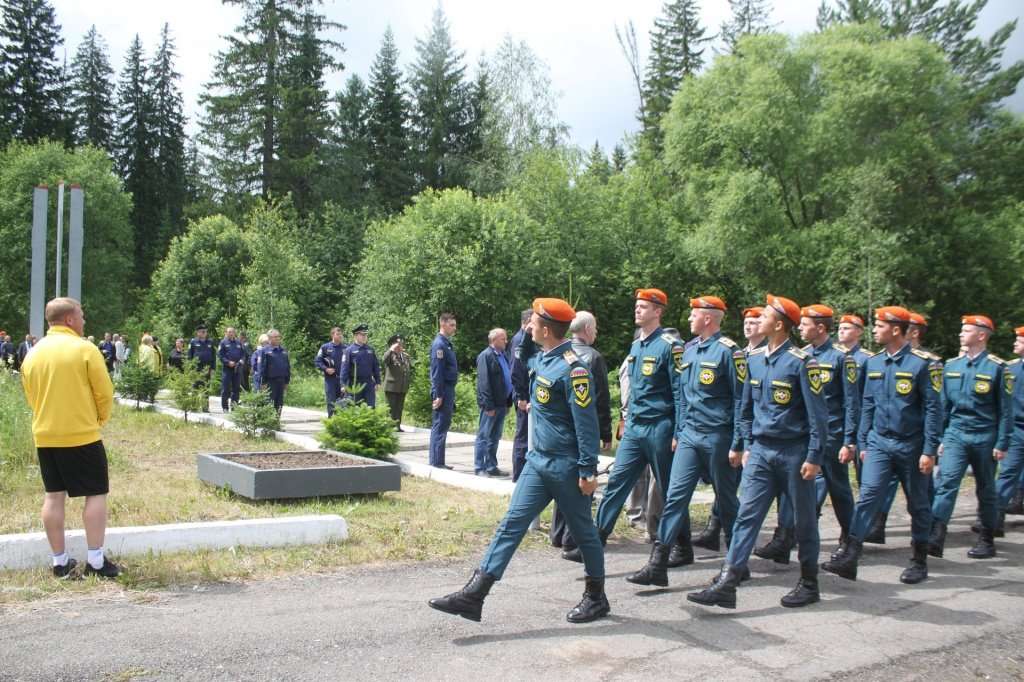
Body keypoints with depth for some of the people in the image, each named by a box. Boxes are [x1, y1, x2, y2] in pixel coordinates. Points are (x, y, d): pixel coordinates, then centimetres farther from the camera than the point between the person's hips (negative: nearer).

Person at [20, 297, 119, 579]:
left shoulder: (33, 353, 7)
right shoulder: (85, 349, -11)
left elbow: (30, 396, 14)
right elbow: (105, 393, -10)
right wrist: (100, 418, 8)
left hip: (45, 436, 6)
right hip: (81, 434, -6)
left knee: (54, 495, 10)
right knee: (96, 494, 2)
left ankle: (60, 562, 13)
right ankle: (95, 561, 0)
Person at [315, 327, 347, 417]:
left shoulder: (345, 348, 6)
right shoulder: (325, 347, 1)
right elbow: (317, 361, 1)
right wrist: (325, 369, -11)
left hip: (342, 378, 2)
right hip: (330, 378, -2)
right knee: (331, 401, -1)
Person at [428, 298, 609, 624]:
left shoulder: (572, 368, -19)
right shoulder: (541, 359, 7)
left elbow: (587, 422, -20)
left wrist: (588, 470, -20)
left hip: (565, 466, -8)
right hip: (538, 460, 8)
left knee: (583, 532, 8)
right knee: (511, 524, 3)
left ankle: (596, 598, 26)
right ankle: (473, 595, 1)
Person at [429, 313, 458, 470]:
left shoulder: (447, 343, 16)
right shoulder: (439, 344, -13)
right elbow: (437, 372, -18)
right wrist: (438, 395, -21)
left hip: (449, 390, 10)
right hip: (443, 391, -10)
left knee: (443, 425, 12)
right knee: (440, 426, -6)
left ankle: (437, 461, 19)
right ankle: (437, 461, -2)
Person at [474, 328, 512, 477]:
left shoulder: (503, 356, 13)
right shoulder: (485, 356, -11)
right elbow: (484, 382, -16)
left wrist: (508, 402, 13)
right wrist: (488, 405, -19)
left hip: (501, 403, 8)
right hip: (491, 405, -8)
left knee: (495, 438, 14)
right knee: (484, 436, 1)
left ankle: (491, 466, 22)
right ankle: (479, 468, 7)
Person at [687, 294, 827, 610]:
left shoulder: (801, 362, -12)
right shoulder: (754, 359, 7)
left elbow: (817, 414, -12)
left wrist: (813, 457, -14)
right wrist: (748, 446, 13)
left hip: (794, 452, -5)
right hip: (761, 451, 5)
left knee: (804, 520, 8)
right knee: (747, 515, -2)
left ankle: (809, 584, 23)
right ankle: (726, 585, -5)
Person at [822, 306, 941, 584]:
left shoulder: (922, 363, -10)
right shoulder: (873, 362, 6)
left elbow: (932, 408, -10)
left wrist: (929, 450, -13)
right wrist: (861, 443, 9)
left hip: (910, 446, -3)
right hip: (878, 443, 4)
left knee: (918, 504, 9)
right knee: (868, 496, -8)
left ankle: (920, 561, 22)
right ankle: (849, 556, -13)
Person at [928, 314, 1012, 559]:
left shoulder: (997, 367, -5)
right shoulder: (952, 365, 7)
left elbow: (1005, 409, -5)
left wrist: (1002, 444, -8)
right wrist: (939, 438, 10)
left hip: (984, 437, -3)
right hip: (955, 435, 3)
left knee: (986, 490, 10)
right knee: (946, 482, -13)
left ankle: (987, 541, 22)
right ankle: (936, 537, -21)